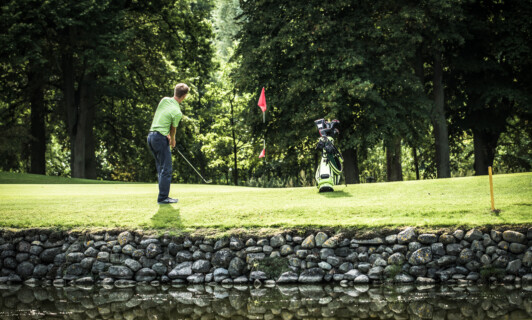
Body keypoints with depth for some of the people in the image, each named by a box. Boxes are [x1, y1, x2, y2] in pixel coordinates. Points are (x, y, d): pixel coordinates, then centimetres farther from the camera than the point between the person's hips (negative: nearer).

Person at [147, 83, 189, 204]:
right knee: (166, 169, -5)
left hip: (151, 135, 8)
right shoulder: (177, 113, -14)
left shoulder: (164, 100, 4)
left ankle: (163, 196, 16)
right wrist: (173, 140, 22)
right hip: (161, 137, -8)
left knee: (161, 168, 14)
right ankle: (163, 197, -8)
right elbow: (173, 129, 1)